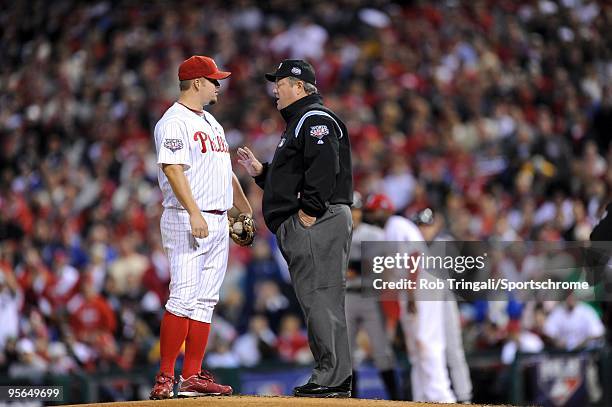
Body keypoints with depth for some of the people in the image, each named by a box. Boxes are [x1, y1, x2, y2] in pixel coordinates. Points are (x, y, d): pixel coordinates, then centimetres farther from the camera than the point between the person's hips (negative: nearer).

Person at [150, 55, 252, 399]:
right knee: (184, 297, -14)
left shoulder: (212, 123, 20)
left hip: (218, 222, 9)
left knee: (206, 301, 6)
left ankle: (192, 377, 7)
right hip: (186, 220, -9)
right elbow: (173, 169, -20)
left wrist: (247, 211, 25)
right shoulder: (174, 122, -9)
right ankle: (165, 377, -13)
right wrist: (194, 213, -28)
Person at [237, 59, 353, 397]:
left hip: (316, 224, -11)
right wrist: (260, 172, 19)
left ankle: (333, 379, -13)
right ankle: (331, 377, 11)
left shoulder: (316, 119, -8)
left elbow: (324, 168, -22)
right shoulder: (297, 122, 26)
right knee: (315, 299, 10)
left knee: (320, 297, -12)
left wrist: (309, 211, -23)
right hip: (299, 229, 11)